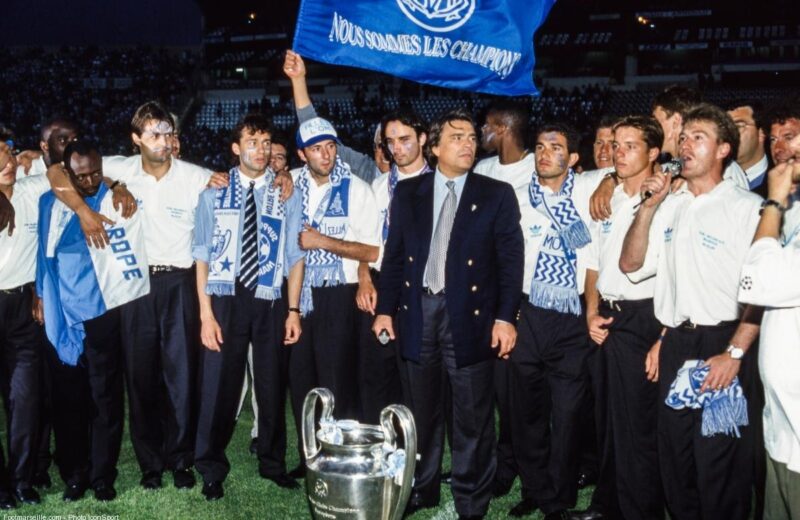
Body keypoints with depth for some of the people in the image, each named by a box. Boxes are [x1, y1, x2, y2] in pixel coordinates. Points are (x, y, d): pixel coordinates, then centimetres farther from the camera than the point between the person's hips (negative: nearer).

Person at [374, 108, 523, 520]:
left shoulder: (497, 195, 0)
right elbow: (394, 254, 8)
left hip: (470, 315, -2)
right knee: (422, 411, 15)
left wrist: (506, 317, -11)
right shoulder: (408, 192, 7)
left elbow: (511, 260, -4)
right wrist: (385, 308, 3)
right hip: (418, 311, 3)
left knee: (473, 417, 6)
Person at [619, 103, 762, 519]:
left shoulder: (746, 206, -7)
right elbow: (631, 265, 8)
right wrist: (648, 207, -2)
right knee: (676, 462, 15)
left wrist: (735, 353, -18)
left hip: (723, 346, -6)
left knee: (719, 467, 1)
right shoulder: (669, 205, 13)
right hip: (675, 345, 6)